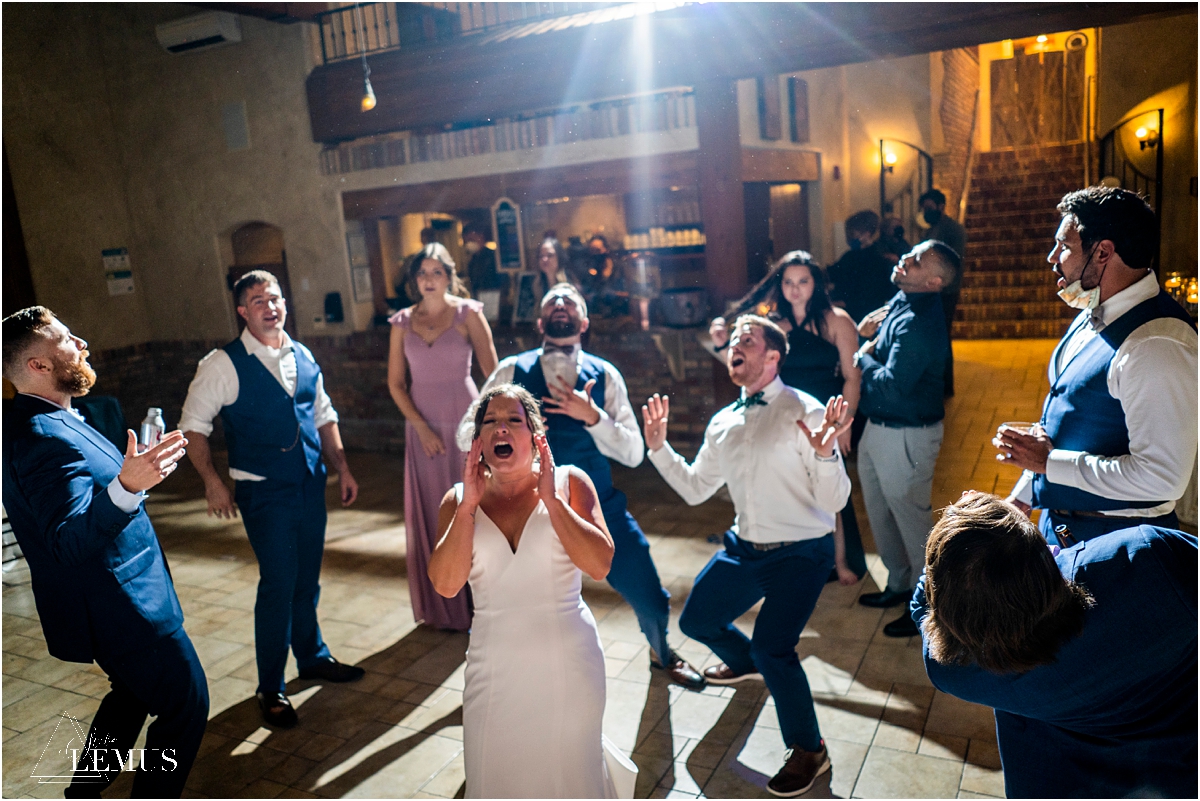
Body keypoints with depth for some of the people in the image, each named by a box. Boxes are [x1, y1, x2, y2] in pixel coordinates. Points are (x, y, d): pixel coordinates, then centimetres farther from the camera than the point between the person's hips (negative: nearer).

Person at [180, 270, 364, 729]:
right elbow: (193, 426, -7)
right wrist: (212, 481, -15)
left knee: (308, 579, 17)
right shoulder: (223, 364, -10)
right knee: (278, 584, -3)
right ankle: (270, 689, 16)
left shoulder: (303, 357, 7)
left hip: (310, 485, 5)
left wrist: (342, 468, 10)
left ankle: (313, 658, 38)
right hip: (264, 493, -5)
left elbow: (323, 416, 15)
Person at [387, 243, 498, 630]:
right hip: (423, 426, 3)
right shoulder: (403, 322, 4)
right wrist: (421, 427, -7)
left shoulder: (468, 313, -4)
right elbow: (395, 383, 4)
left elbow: (493, 372, -8)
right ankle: (443, 606, 25)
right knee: (432, 515, 10)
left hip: (465, 421, -3)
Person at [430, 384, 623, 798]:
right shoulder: (459, 500, 1)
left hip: (568, 660, -1)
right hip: (495, 666, 2)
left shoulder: (568, 483, -5)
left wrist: (550, 499, -19)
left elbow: (600, 565, -16)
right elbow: (445, 584, -12)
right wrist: (468, 505, -16)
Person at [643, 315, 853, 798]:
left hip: (800, 554, -7)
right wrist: (658, 447, 3)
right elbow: (695, 490, 13)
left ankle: (809, 750, 8)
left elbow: (834, 501, -17)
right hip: (745, 549, 7)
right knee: (696, 621, 17)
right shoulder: (723, 422, 4)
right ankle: (745, 663, 53)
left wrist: (824, 454, -36)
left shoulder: (805, 413, -16)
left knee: (772, 648, -21)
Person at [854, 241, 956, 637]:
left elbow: (892, 385, -31)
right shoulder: (902, 302, 5)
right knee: (880, 511, 21)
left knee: (910, 516, 4)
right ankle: (899, 584, 39)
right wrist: (868, 333, -5)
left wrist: (863, 356, -14)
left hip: (905, 434, -10)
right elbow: (881, 348, 17)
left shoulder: (918, 323, -26)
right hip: (880, 426, 10)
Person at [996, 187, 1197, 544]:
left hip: (1116, 541, -8)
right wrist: (1018, 500, 15)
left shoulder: (1155, 345, -26)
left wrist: (1049, 462, -22)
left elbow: (1162, 477, -30)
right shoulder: (1092, 316, 5)